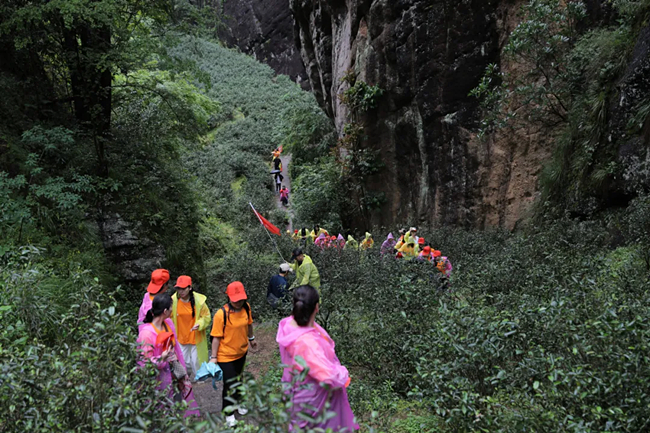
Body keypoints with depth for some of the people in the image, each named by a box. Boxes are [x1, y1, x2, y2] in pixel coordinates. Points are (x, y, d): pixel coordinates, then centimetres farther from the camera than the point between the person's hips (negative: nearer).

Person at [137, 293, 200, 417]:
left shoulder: (168, 323, 1)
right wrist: (162, 358, -37)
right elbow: (145, 360, -18)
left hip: (173, 373, 7)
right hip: (159, 377, -7)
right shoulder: (147, 333, -22)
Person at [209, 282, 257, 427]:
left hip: (242, 352, 5)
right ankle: (228, 413, 27)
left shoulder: (246, 307, -11)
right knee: (229, 384, 4)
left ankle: (236, 403, 48)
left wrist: (251, 338, 21)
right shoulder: (221, 314, -27)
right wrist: (213, 357, -16)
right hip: (226, 356, -5)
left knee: (237, 379, 25)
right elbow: (216, 337, -20)